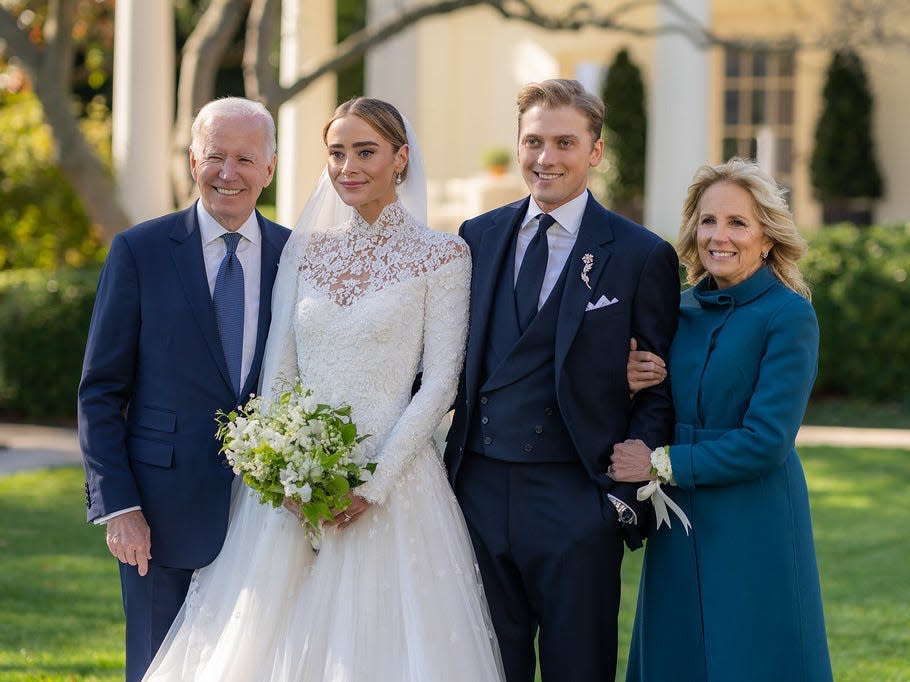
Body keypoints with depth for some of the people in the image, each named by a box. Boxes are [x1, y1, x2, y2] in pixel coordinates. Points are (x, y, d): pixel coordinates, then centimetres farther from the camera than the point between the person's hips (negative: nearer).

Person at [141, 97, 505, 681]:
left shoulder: (441, 256, -1)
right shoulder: (307, 249, 11)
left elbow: (440, 381, -7)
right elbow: (278, 370, 10)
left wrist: (373, 486, -14)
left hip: (391, 484, -4)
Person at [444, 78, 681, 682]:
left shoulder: (642, 257, -2)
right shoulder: (478, 238, 10)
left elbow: (661, 390, -2)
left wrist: (626, 496, -10)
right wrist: (446, 471, 3)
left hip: (575, 502, -3)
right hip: (478, 491, 3)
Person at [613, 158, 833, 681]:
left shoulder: (789, 316, -9)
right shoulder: (680, 312, 9)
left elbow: (765, 440, -16)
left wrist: (663, 463, -12)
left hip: (754, 533, -6)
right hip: (677, 533, 6)